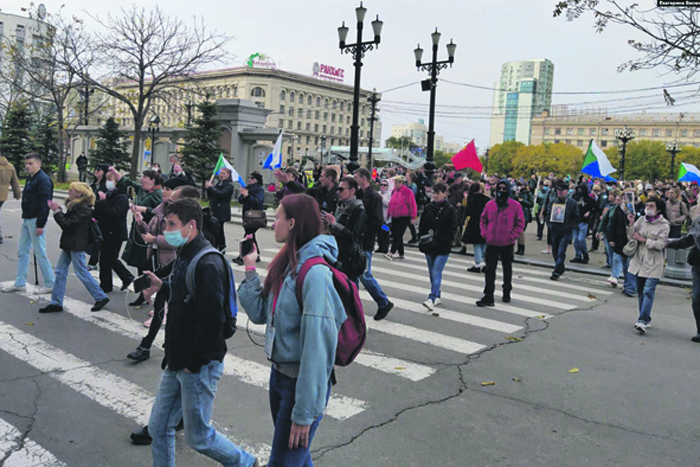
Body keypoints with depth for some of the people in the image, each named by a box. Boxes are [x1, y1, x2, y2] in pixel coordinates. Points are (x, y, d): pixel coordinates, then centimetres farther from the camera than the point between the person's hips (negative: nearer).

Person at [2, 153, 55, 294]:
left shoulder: (43, 180, -14)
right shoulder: (30, 179, 16)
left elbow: (44, 203, -20)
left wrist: (40, 225, -23)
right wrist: (25, 219, 17)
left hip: (36, 220, -10)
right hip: (26, 219, 10)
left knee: (40, 253, -4)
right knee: (22, 251, 12)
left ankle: (50, 284, 5)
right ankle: (20, 283, 20)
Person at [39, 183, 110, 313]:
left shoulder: (83, 209, -19)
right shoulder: (75, 206, 11)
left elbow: (66, 224, -20)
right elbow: (67, 220, 11)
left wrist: (57, 211, -12)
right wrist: (58, 210, 2)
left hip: (77, 245, -10)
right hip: (69, 244, 10)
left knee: (81, 272, -2)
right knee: (60, 272, 10)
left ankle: (101, 297, 10)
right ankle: (56, 303, 16)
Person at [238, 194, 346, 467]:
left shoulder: (315, 273, -24)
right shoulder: (287, 264, 4)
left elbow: (318, 347, -26)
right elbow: (260, 313, 7)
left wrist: (304, 413, -23)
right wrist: (250, 268, 0)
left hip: (303, 382, -8)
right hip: (279, 373, 8)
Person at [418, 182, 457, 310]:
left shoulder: (450, 210, -4)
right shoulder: (428, 208, 8)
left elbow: (453, 230, -6)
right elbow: (422, 225, 13)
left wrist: (441, 241, -16)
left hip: (442, 248, -5)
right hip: (429, 246, 5)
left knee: (436, 273, -11)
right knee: (432, 273, 13)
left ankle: (432, 299, -15)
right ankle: (437, 295, 26)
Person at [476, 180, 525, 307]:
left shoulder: (515, 206, -7)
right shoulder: (490, 204, 1)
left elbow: (520, 223, -3)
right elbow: (483, 219, 11)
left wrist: (512, 236, -12)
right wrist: (485, 233, 0)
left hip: (507, 244, -1)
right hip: (491, 243, 2)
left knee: (507, 269, 15)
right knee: (490, 270, -1)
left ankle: (507, 293, 32)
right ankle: (488, 297, 1)